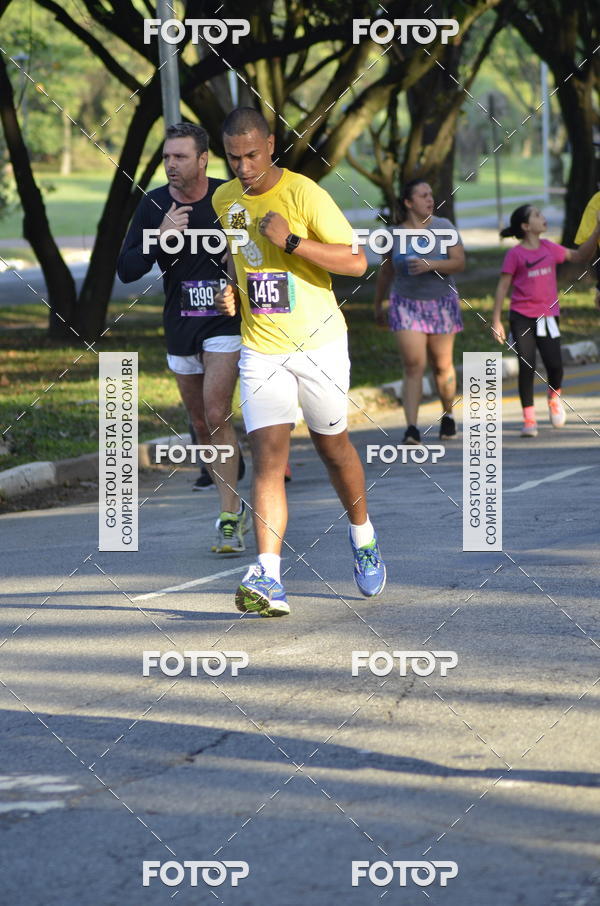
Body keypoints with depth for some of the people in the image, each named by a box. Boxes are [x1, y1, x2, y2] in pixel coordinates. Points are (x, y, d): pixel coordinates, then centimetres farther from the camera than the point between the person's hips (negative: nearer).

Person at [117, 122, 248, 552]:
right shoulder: (153, 205, -2)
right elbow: (126, 270, -6)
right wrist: (162, 236, -21)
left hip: (226, 321, -4)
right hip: (180, 326, 4)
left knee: (216, 415, -18)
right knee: (203, 426, 11)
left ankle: (230, 516, -14)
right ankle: (235, 505, 28)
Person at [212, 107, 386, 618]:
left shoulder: (303, 193, -12)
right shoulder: (225, 200, 5)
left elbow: (356, 262, -15)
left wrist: (291, 241, -25)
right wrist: (232, 292, 7)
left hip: (319, 343, -3)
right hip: (260, 350, 3)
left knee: (333, 446, 12)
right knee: (268, 454, -13)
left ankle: (363, 537, 41)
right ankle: (269, 580, -23)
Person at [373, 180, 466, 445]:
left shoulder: (443, 227, -2)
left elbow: (459, 262, -8)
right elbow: (385, 273, 14)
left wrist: (430, 265, -23)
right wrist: (378, 305, 22)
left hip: (441, 303, 0)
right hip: (406, 304, 0)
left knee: (442, 365, 9)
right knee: (413, 367, -12)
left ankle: (448, 415, 32)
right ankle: (412, 428, -17)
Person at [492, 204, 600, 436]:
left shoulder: (549, 248, 10)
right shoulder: (515, 254, -3)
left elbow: (580, 256, 20)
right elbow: (503, 286, -2)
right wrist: (496, 320, -6)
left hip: (548, 316, 3)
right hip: (522, 317, -3)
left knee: (554, 365, -8)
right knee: (526, 367, -7)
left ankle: (554, 396, 25)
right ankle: (529, 419, 2)